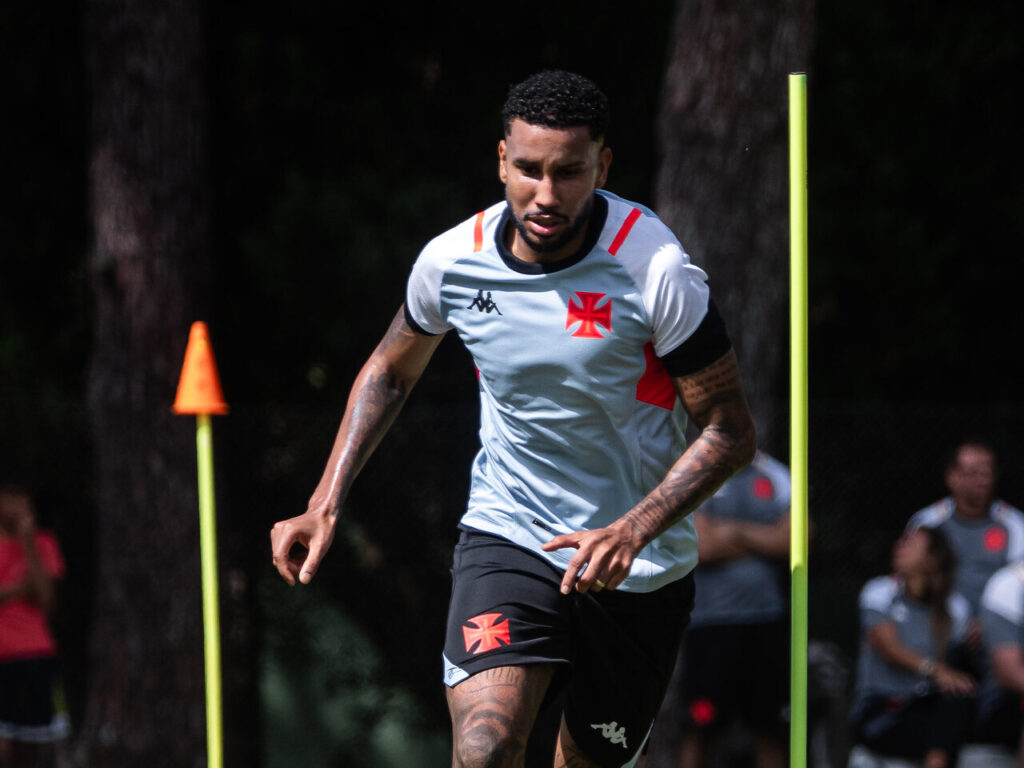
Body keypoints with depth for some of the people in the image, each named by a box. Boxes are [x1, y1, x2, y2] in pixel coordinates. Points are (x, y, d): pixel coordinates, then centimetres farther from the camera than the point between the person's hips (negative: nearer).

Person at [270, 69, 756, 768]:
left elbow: (730, 431, -12)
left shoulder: (654, 270, -18)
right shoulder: (451, 261, -8)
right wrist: (326, 504, 5)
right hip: (505, 535, 1)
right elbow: (390, 372, 14)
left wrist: (632, 531, -27)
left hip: (638, 566, -1)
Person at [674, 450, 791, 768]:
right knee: (701, 727, -5)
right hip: (710, 619, -3)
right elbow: (702, 546, -11)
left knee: (772, 727, 5)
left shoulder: (776, 476, 10)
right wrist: (763, 541, -2)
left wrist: (736, 532, -8)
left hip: (768, 619, 3)